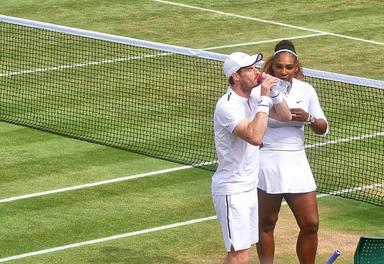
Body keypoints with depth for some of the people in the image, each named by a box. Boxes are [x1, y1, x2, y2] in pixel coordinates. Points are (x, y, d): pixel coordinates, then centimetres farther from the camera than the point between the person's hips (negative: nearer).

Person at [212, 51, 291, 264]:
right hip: (231, 191, -9)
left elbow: (285, 116, 12)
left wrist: (274, 91, -4)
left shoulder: (254, 95, 5)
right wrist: (264, 99, -27)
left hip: (249, 188, 9)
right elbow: (255, 137, -33)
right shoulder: (227, 105, -22)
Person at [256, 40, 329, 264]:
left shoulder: (306, 90, 2)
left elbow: (323, 128, 7)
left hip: (296, 162, 4)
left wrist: (308, 118, -11)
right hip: (267, 163, -4)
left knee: (311, 224, 2)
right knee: (266, 224, 7)